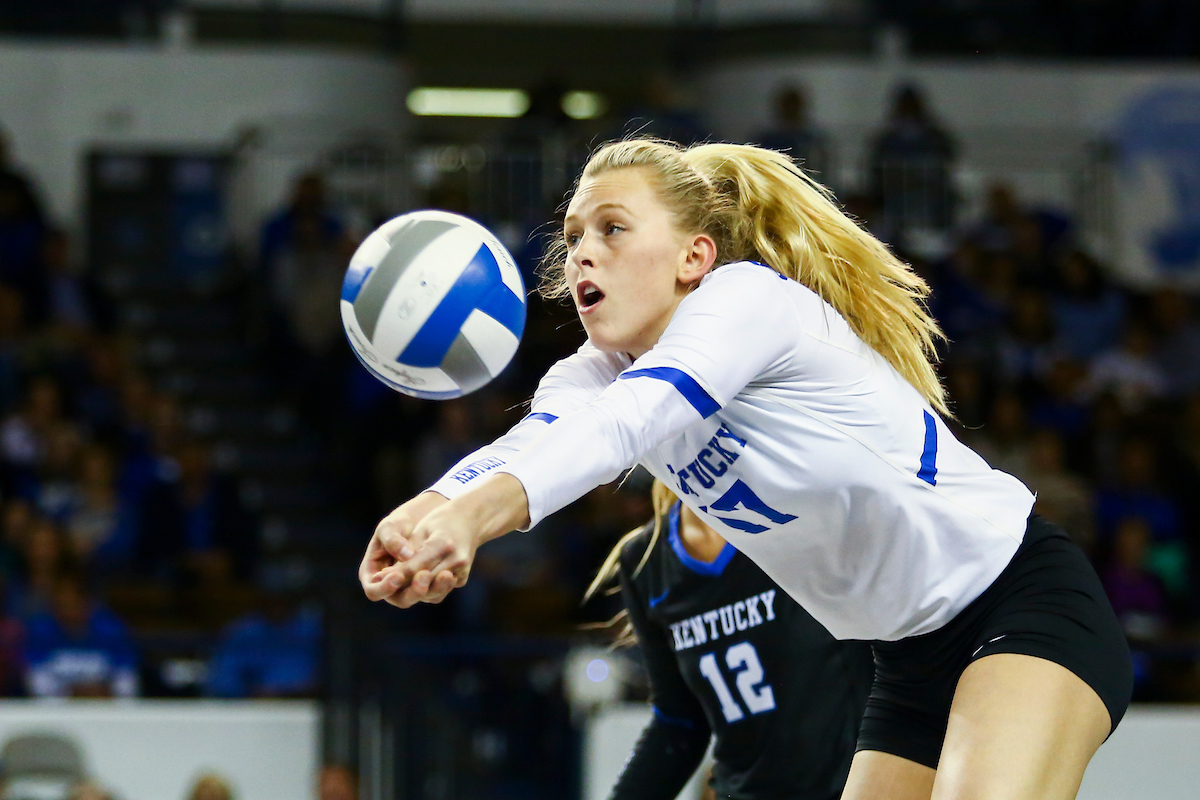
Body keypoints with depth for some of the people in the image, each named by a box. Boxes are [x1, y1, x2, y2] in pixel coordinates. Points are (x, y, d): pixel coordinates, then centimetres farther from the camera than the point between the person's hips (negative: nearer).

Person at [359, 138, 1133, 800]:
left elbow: (625, 422, -37)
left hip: (1025, 596, -8)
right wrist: (425, 519, -45)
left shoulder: (747, 293, -17)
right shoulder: (596, 375, 3)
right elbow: (530, 445, -21)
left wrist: (474, 511, -55)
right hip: (913, 659, 8)